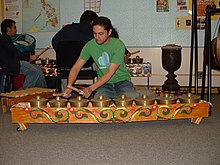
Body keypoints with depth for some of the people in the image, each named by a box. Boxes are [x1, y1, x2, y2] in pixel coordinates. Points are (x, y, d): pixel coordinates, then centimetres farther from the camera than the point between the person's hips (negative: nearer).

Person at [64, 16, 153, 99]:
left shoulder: (118, 45, -17)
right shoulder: (90, 46, -5)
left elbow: (110, 73, -21)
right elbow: (76, 68, -1)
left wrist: (91, 88, -31)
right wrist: (69, 86, -20)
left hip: (122, 81, -2)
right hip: (104, 84, 2)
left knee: (134, 98, -29)